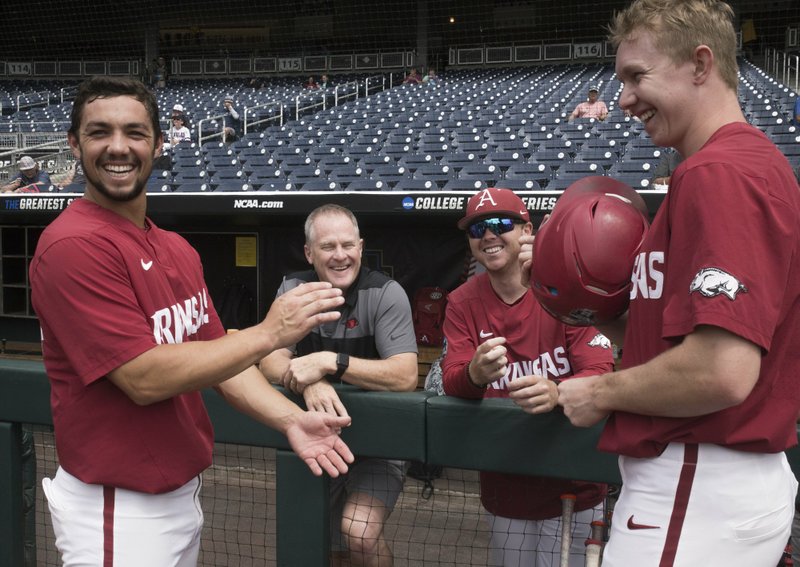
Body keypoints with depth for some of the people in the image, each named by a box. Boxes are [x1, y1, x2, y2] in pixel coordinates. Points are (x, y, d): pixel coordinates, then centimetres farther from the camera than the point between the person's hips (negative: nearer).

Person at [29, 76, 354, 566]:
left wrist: (290, 419, -9)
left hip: (185, 492, 8)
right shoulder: (73, 246, -18)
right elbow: (143, 378, -23)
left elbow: (217, 354, 6)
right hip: (118, 510, -8)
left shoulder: (179, 249, 7)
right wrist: (269, 332, -20)